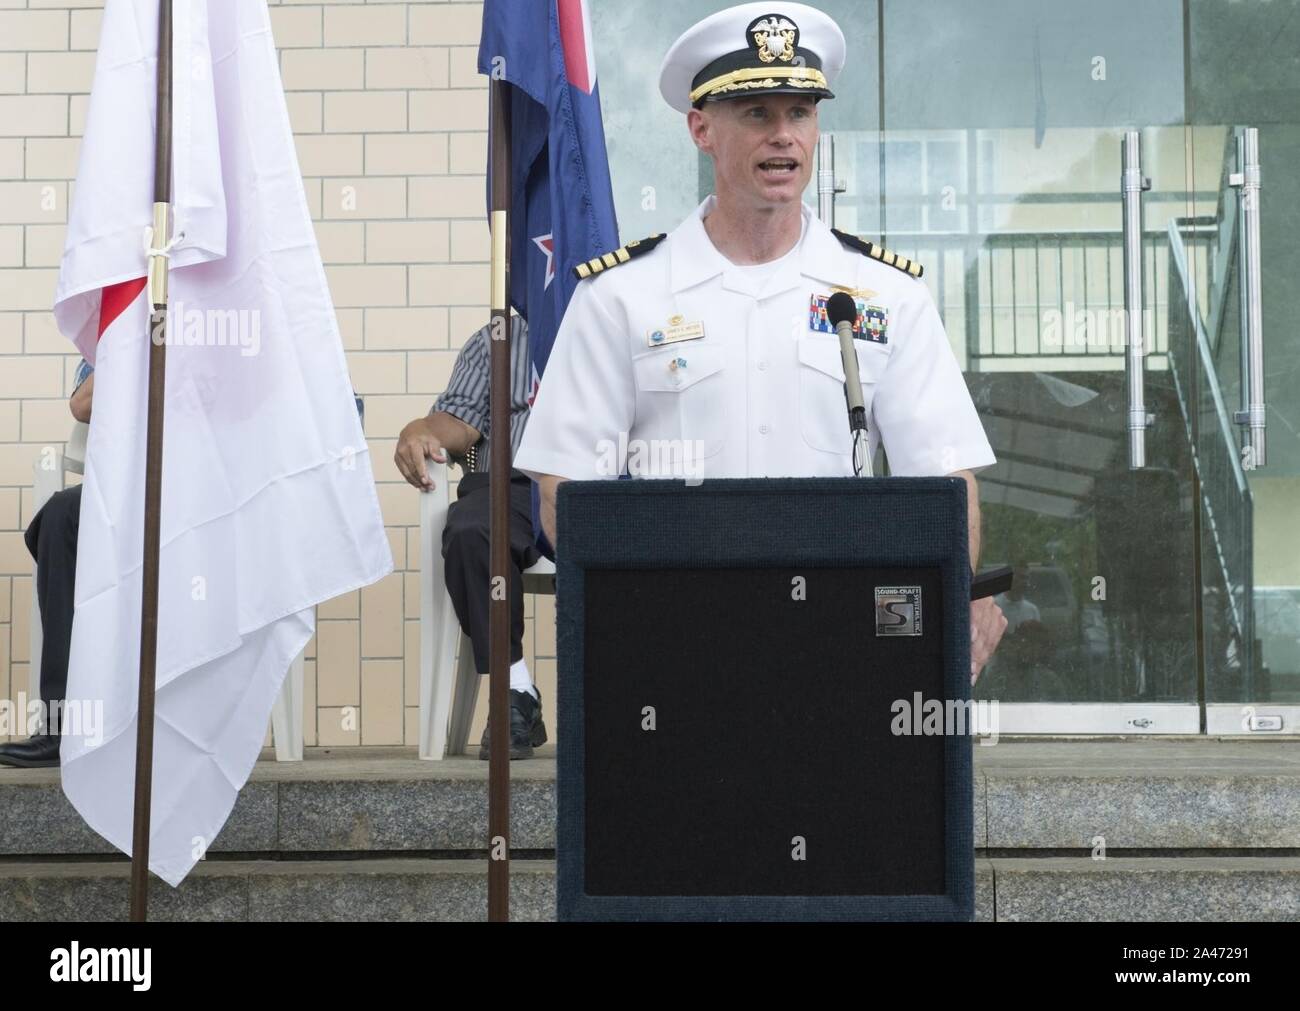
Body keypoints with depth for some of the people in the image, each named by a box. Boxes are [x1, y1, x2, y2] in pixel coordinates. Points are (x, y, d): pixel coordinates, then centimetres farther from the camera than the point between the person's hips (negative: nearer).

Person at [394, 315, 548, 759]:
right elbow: (461, 422, 13)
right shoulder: (494, 341, 27)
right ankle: (516, 696, -26)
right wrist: (421, 431, -11)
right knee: (468, 532, -35)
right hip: (515, 484, 1)